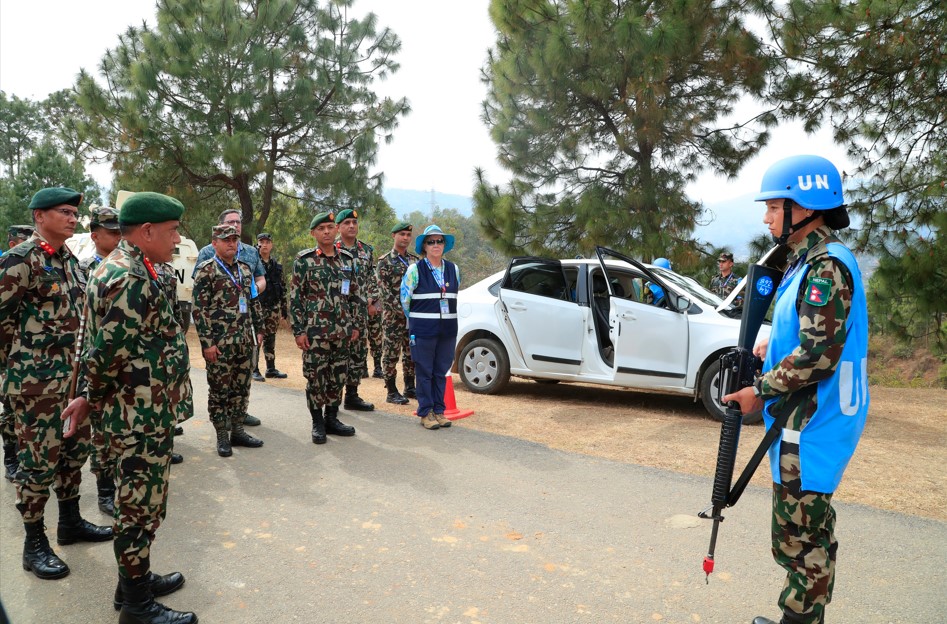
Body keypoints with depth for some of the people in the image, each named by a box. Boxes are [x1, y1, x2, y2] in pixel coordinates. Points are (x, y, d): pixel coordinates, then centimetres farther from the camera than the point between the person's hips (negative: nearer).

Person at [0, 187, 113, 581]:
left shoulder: (69, 259, 10)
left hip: (73, 371, 8)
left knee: (76, 447, 16)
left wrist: (79, 357, 16)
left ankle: (70, 521, 32)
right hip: (36, 377, -8)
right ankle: (34, 543, 16)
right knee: (39, 458, 1)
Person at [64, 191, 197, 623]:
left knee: (139, 501, 20)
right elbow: (111, 352, -24)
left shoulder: (126, 268, 12)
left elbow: (110, 347, 15)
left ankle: (135, 579, 35)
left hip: (145, 412, 10)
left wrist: (94, 397, 12)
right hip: (142, 415, -10)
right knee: (140, 505, 2)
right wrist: (93, 399, -7)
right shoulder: (129, 277, -22)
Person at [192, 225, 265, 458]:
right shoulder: (206, 270, -8)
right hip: (219, 342, -6)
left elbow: (254, 302, 18)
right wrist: (207, 342, -15)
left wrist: (258, 329, 13)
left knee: (242, 387, 11)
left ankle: (237, 430, 23)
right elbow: (199, 309, -12)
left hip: (245, 341, 6)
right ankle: (222, 436, 14)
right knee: (219, 389, 4)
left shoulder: (244, 269, 11)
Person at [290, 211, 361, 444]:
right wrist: (298, 331, -9)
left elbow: (354, 296, 14)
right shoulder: (304, 260, -3)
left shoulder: (347, 260, 9)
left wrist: (356, 325, 9)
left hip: (342, 332, 4)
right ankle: (317, 423, 14)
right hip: (314, 331, -4)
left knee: (338, 377, 9)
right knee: (315, 378, 1)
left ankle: (332, 419, 23)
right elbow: (295, 297, -4)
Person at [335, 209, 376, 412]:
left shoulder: (367, 250, 12)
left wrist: (373, 302, 7)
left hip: (360, 309, 5)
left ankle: (352, 395, 19)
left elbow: (372, 279, 15)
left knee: (359, 351, 8)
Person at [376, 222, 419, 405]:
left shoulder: (415, 260, 12)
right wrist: (401, 309, -17)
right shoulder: (385, 261, -4)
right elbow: (383, 290, -11)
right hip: (393, 317, -5)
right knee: (392, 354, 0)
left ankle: (410, 388, 21)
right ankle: (392, 392, 7)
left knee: (411, 353, 10)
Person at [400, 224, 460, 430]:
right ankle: (426, 413, 11)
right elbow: (405, 298, 2)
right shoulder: (415, 270, -4)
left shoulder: (454, 269, 9)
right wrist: (417, 320, 9)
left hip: (448, 329, 4)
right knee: (425, 372, 2)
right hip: (423, 330, -4)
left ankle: (439, 411, 20)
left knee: (441, 372, 10)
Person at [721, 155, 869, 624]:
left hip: (811, 427, -10)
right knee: (810, 532, 20)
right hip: (810, 421, 10)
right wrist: (774, 345, 9)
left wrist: (760, 392, -15)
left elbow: (819, 355, -23)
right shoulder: (811, 260, 12)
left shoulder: (827, 265, -18)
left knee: (799, 538, -1)